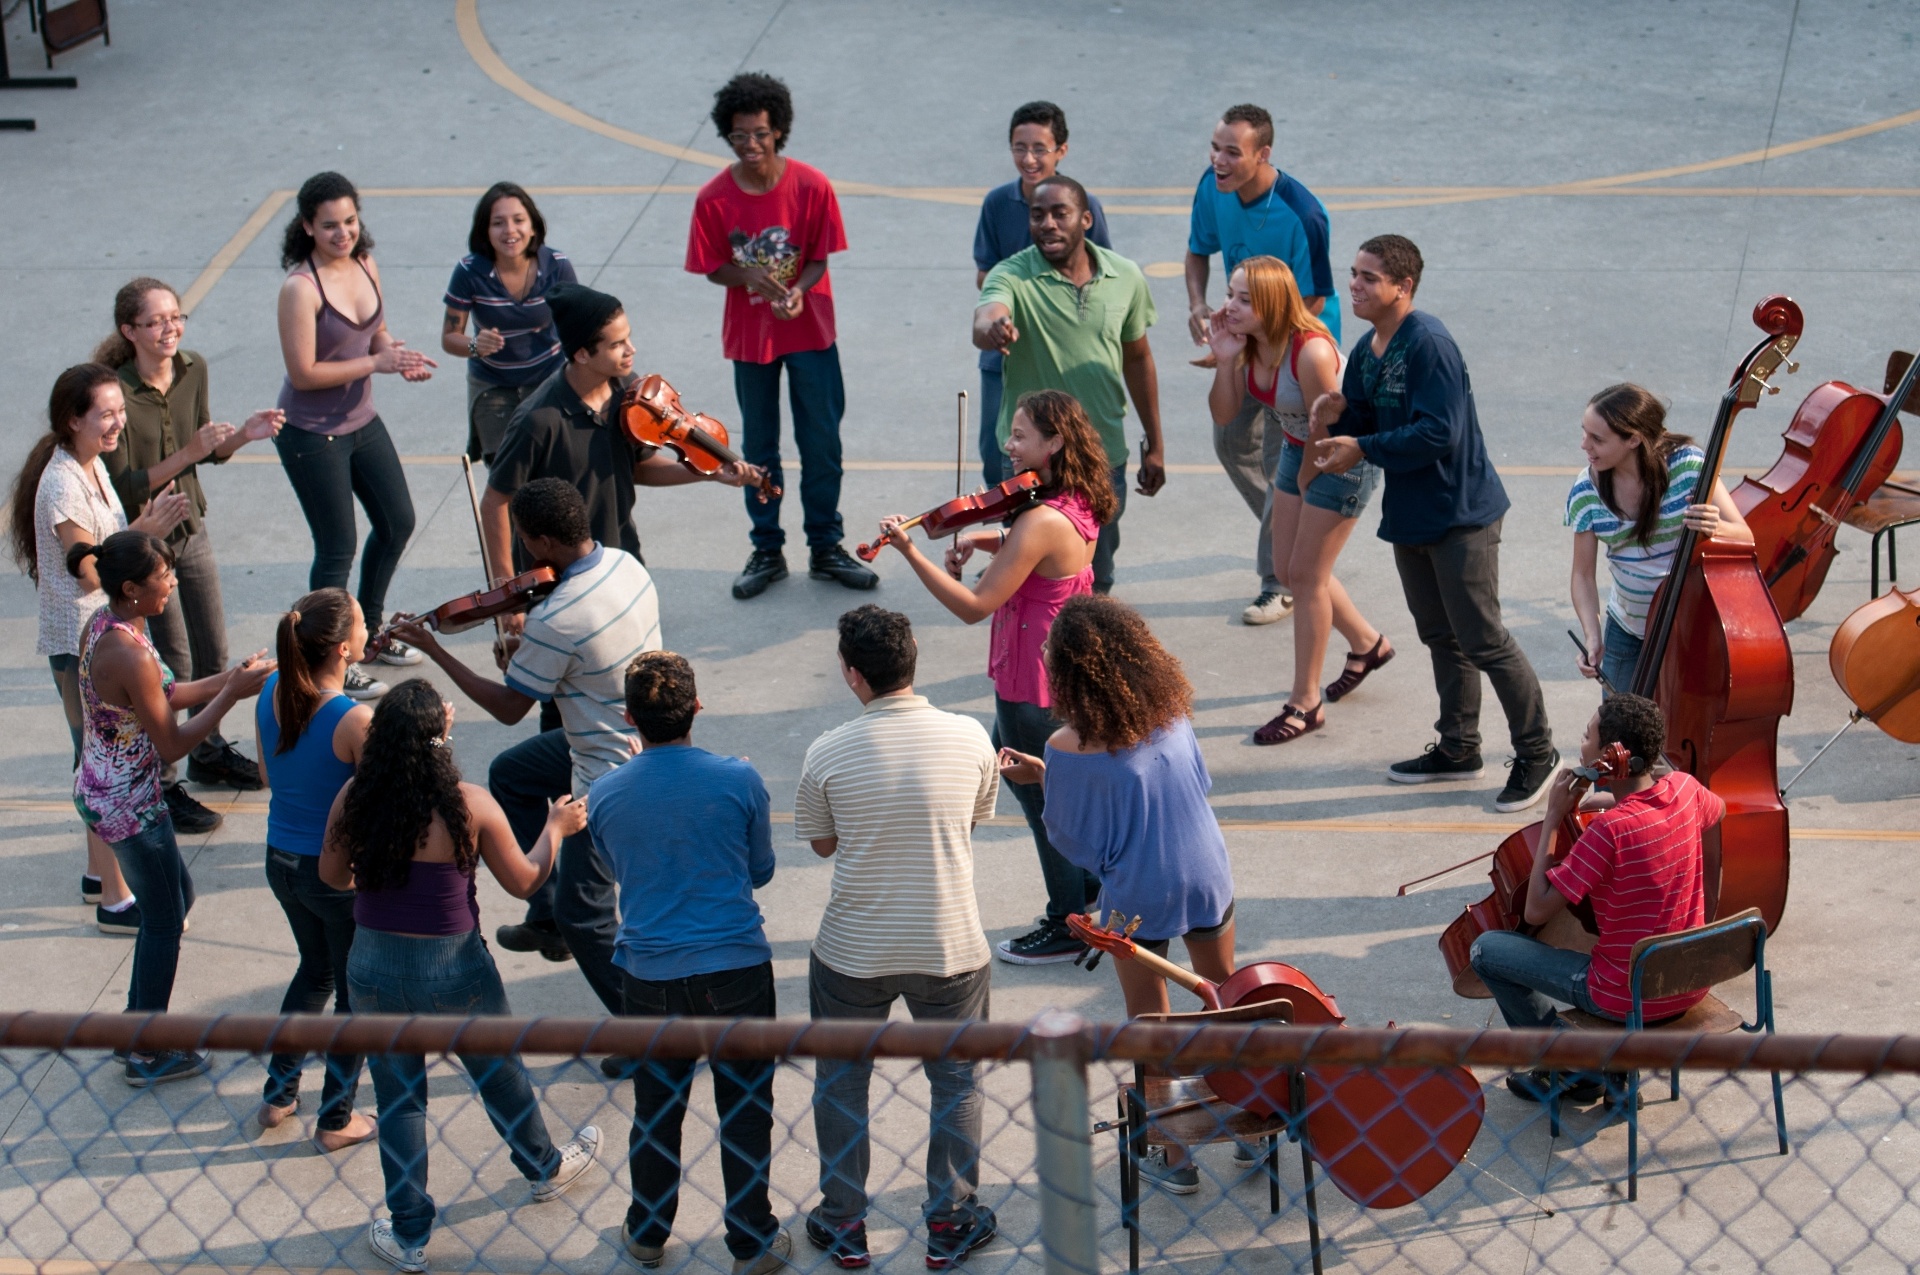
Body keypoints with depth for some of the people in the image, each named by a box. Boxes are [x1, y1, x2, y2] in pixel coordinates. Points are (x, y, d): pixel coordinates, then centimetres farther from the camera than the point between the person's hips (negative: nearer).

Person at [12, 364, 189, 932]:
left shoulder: (93, 468, 6)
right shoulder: (62, 484, -22)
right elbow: (90, 572, -23)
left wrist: (147, 521, -4)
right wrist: (147, 530, -24)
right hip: (79, 643, -9)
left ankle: (99, 873, 32)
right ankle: (115, 900, 4)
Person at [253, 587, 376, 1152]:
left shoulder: (271, 693, -7)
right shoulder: (355, 720, -28)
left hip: (282, 862, 7)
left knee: (315, 969, 30)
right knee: (355, 991, 15)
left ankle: (278, 1094, 39)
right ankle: (336, 1120, 26)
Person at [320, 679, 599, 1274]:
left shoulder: (353, 799, -12)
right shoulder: (469, 806, -19)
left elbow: (332, 874, 4)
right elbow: (522, 881, -6)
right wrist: (556, 828, 12)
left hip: (374, 968, 2)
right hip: (452, 971, -1)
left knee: (396, 1097, 16)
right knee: (500, 1075, 24)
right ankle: (545, 1168, 49)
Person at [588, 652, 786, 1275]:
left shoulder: (604, 793, -6)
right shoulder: (738, 780, -11)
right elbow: (760, 869, 4)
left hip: (649, 979, 2)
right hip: (735, 970, -2)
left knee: (655, 1110, 17)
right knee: (745, 1109, 10)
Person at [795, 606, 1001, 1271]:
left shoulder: (827, 754, -14)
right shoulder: (968, 737, -10)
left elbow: (822, 843, 2)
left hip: (853, 955, -1)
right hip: (951, 949, 1)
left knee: (840, 1084, 19)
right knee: (956, 1080, 19)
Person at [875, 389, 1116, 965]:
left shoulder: (1041, 522, -29)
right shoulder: (1077, 506, 0)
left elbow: (974, 606, -29)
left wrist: (909, 551, -30)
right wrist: (981, 540, 0)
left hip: (1032, 684, -10)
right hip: (1062, 671, 10)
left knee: (1042, 797, 6)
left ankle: (1067, 926, 21)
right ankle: (1089, 879, 37)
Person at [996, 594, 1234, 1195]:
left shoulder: (1071, 748, -22)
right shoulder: (1172, 710, -7)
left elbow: (1073, 840, -12)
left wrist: (1041, 778, 3)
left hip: (1139, 897, -4)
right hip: (1207, 875, 5)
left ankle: (1174, 1156, 23)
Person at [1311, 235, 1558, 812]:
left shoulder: (1429, 344, -21)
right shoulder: (1366, 352, 7)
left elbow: (1438, 433, -27)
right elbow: (1365, 424, 15)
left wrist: (1362, 450, -22)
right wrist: (1338, 416, -8)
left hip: (1460, 514, -9)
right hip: (1409, 516, 9)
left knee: (1483, 639, -5)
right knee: (1440, 636, 19)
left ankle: (1536, 753, 7)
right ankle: (1459, 748, 32)